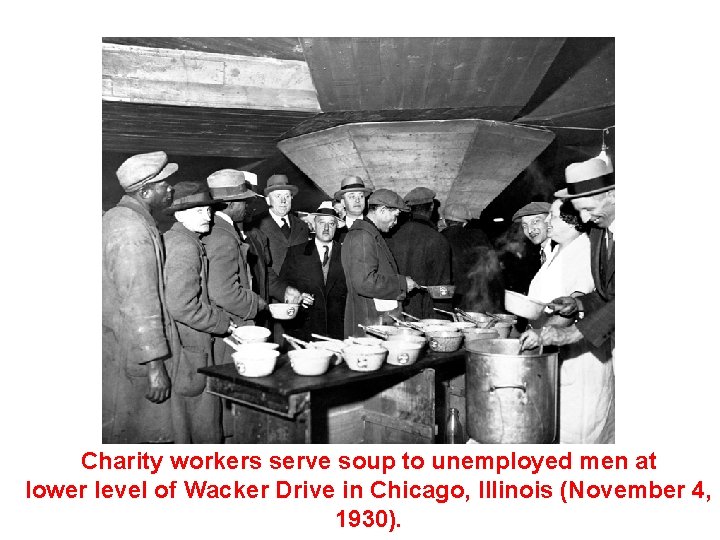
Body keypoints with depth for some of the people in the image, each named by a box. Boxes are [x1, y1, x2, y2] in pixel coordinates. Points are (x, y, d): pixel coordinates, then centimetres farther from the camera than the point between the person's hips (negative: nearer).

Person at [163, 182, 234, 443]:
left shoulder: (170, 239, 12)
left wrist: (220, 316, 14)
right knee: (202, 421, 1)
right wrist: (223, 321, -13)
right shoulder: (186, 246, -18)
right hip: (188, 351, -10)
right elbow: (182, 307, -24)